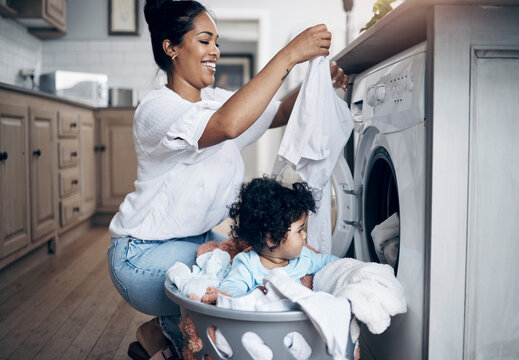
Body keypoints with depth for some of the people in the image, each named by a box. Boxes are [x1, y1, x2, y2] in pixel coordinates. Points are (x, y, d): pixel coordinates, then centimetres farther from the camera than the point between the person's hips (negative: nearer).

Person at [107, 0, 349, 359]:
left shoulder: (216, 99, 4)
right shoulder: (156, 108, -22)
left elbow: (280, 112, 7)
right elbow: (228, 124, -41)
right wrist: (290, 54, -38)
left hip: (199, 240, 9)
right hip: (146, 253, -8)